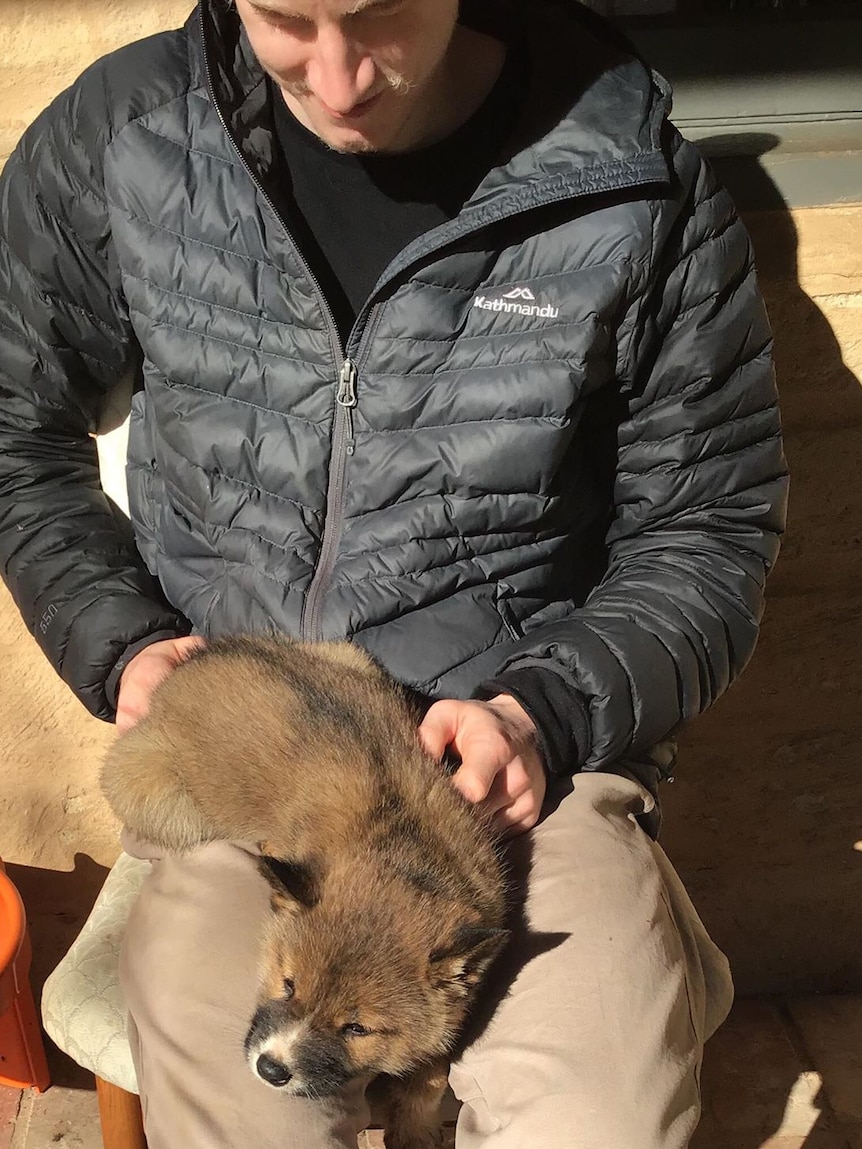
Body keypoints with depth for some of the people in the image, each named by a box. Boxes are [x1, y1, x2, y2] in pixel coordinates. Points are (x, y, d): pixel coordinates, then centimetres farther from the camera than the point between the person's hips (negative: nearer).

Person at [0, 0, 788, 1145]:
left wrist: (547, 711, -14)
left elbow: (710, 535, 3)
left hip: (527, 745, -1)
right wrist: (117, 639, -1)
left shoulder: (640, 194, -5)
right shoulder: (119, 137, 0)